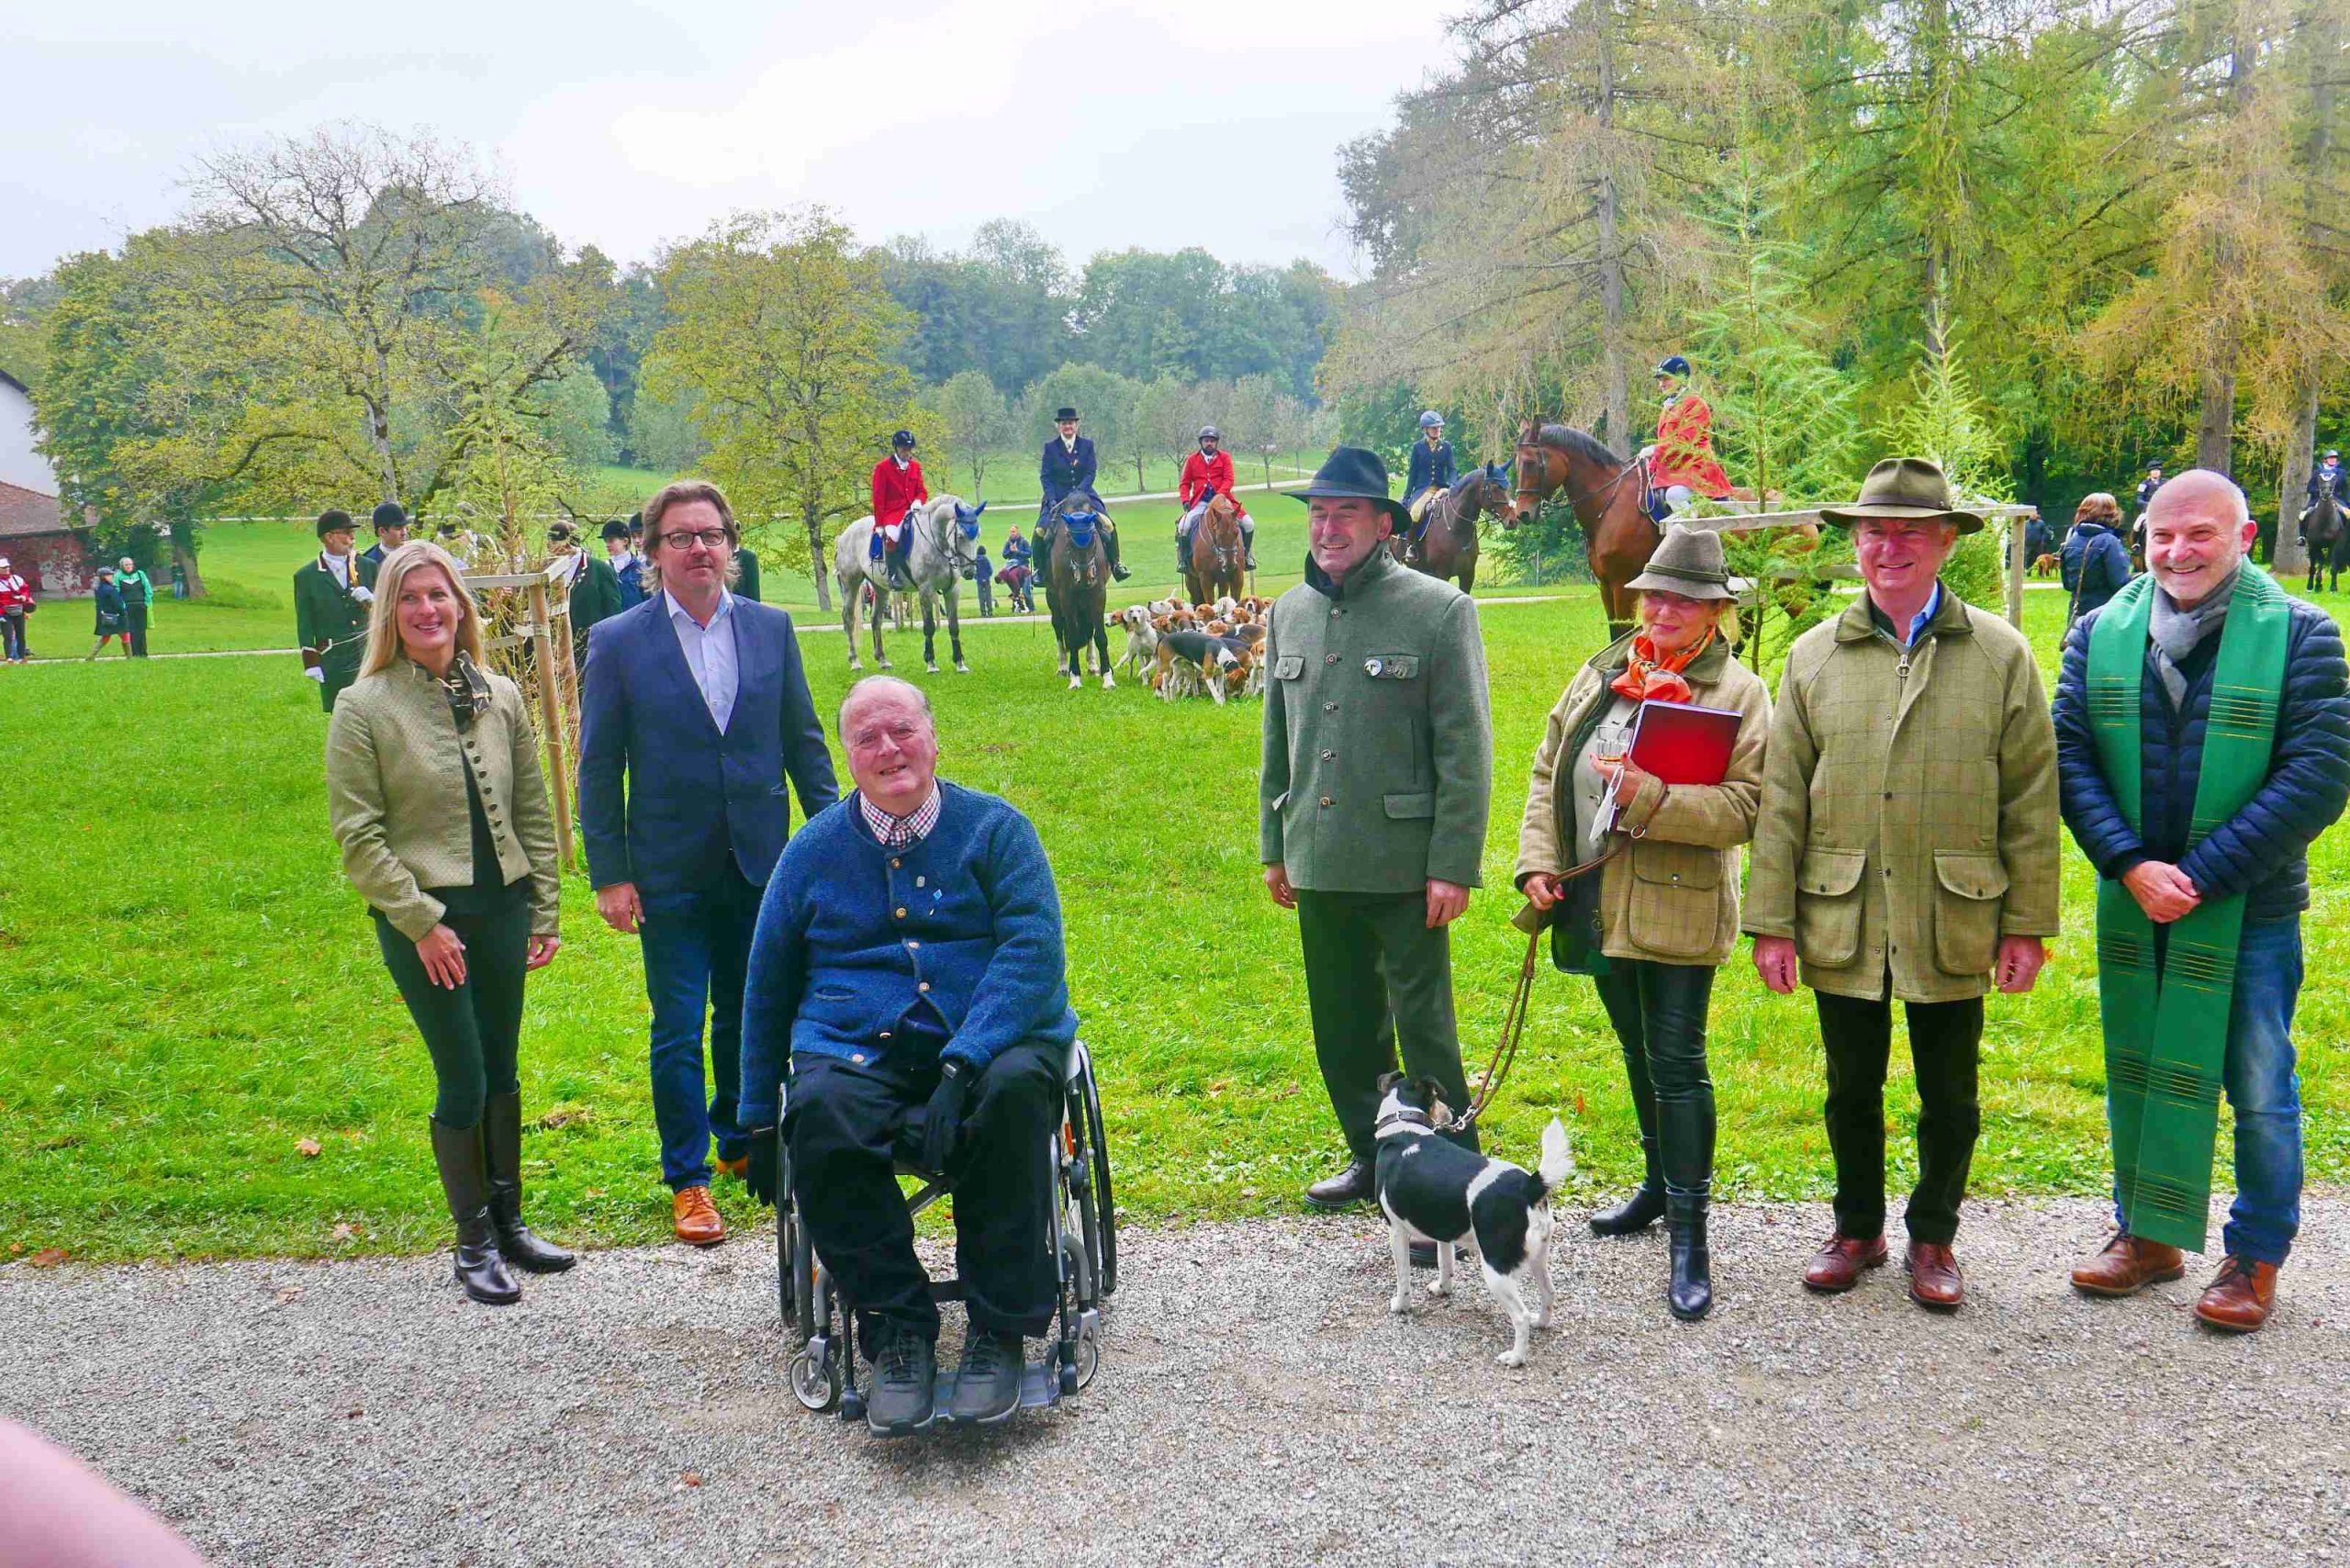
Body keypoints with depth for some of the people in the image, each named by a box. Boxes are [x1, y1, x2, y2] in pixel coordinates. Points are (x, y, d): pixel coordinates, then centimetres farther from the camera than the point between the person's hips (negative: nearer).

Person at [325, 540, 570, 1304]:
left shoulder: (501, 696, 6)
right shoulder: (364, 707, -6)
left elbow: (534, 812, 11)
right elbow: (357, 833, -8)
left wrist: (544, 911, 7)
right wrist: (421, 922, -12)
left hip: (501, 908, 4)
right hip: (422, 918, -4)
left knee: (502, 1073, 13)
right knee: (463, 1081, -1)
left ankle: (508, 1222, 27)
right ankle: (474, 1243, 14)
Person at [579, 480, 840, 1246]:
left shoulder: (771, 628, 3)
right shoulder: (618, 641, -5)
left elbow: (804, 741, 8)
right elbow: (598, 768, -3)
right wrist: (608, 873, -6)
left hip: (762, 864, 3)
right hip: (670, 873, -2)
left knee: (748, 1016, 15)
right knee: (678, 1031, 3)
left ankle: (742, 1141, 35)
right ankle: (688, 1181, 17)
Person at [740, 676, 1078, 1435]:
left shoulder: (995, 829, 6)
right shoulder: (814, 850, 14)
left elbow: (1032, 953, -7)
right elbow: (768, 985, 20)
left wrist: (963, 1064, -22)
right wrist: (760, 1117, 16)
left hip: (993, 1037, -1)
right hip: (857, 1048, 2)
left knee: (1013, 1090, -36)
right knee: (819, 1114, -32)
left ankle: (999, 1331, -22)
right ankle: (896, 1331, -19)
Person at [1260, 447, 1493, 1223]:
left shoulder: (1438, 609, -7)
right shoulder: (1287, 614, 10)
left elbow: (1466, 749, -9)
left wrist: (1453, 866, -13)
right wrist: (1273, 848, 16)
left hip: (1403, 864, -6)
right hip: (1319, 864, 6)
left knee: (1423, 1029, 1)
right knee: (1343, 1027, 16)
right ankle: (1372, 1156, 33)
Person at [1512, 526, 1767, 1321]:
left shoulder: (1739, 691, -8)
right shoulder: (1602, 673, 9)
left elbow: (1746, 808, -16)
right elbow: (1548, 769, 11)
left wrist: (1651, 799, -27)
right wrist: (1538, 860, 0)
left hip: (1678, 907, -6)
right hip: (1598, 902, 6)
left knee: (1676, 1062, -4)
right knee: (1638, 1052, 20)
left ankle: (1689, 1234, 4)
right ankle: (1659, 1182, 38)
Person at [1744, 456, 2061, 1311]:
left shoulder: (2000, 655, -1)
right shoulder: (1814, 655, 3)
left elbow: (2030, 800, 0)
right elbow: (1781, 797, 2)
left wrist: (2027, 922, -3)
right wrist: (1772, 919, -1)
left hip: (1952, 925, -1)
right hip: (1841, 922, 1)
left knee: (1948, 1097, 12)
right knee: (1852, 1091, 14)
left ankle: (1933, 1238, 31)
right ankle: (1857, 1228, 33)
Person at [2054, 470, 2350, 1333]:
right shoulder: (2100, 634, 0)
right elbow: (2069, 757, -2)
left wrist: (2201, 878, -18)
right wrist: (2130, 866, -15)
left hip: (2250, 910, -3)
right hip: (2133, 905, 3)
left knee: (2258, 1089, 8)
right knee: (2135, 1073, 14)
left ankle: (2257, 1257, 26)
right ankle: (2147, 1235, 33)